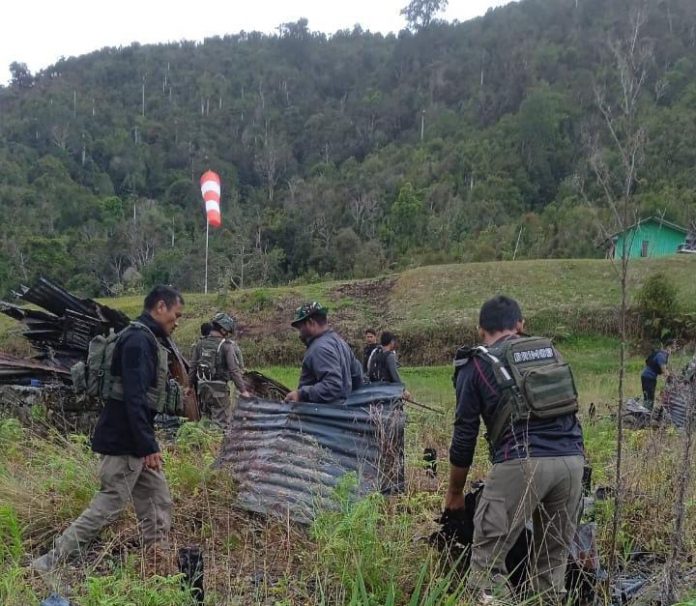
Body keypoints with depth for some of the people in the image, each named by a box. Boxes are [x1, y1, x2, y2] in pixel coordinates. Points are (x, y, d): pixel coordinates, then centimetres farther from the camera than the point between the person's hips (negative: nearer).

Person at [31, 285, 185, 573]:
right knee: (109, 505, -5)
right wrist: (148, 446, -26)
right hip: (124, 441, -10)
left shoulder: (147, 339, 14)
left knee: (158, 502, 12)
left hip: (133, 440, 10)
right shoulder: (139, 339, -18)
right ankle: (50, 563, 3)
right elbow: (134, 398, -26)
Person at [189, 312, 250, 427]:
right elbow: (234, 370, -14)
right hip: (219, 389, -6)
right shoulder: (227, 346, -12)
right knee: (220, 422, 0)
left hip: (202, 387, 6)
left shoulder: (201, 343, 6)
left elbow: (193, 366, 10)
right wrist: (242, 390, -10)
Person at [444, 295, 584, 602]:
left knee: (487, 557, 2)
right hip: (572, 458, 5)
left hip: (523, 461, -5)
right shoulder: (550, 351, 23)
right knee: (554, 555, 16)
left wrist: (455, 492, 21)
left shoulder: (476, 365, 10)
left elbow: (465, 434, 10)